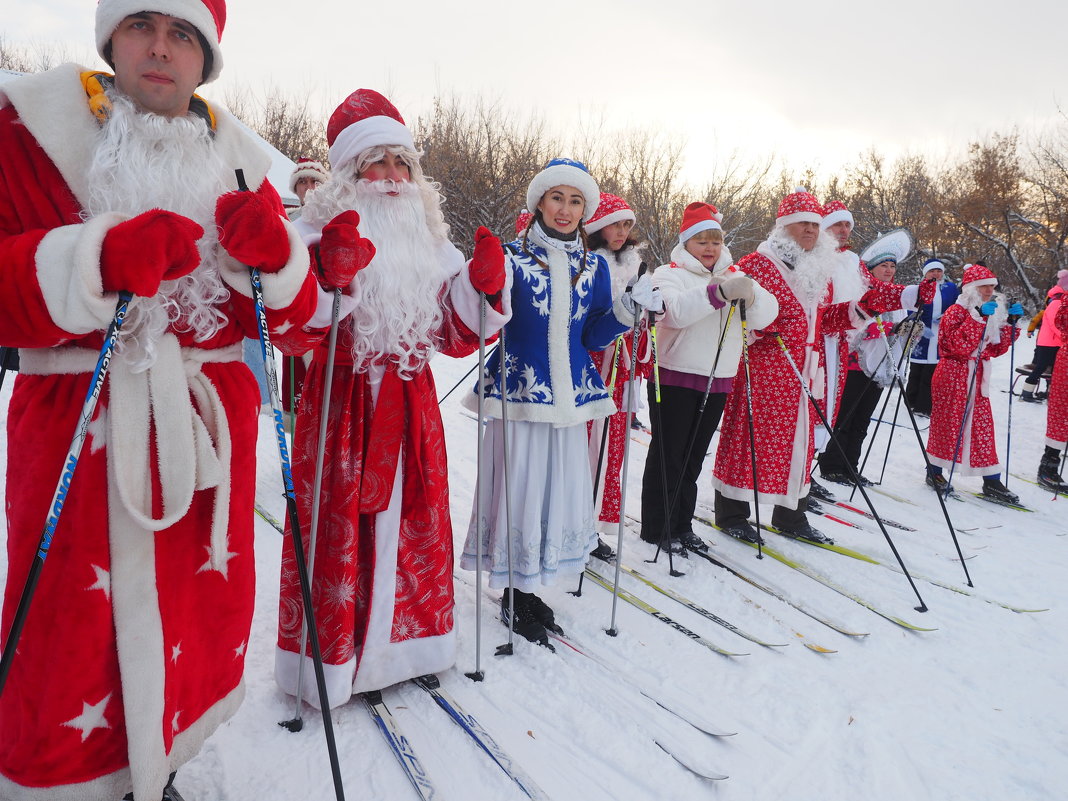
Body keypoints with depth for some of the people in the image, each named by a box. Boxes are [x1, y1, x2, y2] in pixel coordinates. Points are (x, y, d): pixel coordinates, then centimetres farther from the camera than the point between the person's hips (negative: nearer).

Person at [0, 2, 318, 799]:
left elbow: (292, 311, 6)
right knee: (71, 634, 1)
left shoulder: (235, 158, 10)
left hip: (208, 425, 4)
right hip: (77, 426, -3)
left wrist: (273, 253, -15)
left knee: (206, 614, 12)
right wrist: (98, 261, -25)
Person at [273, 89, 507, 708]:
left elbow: (456, 335, 11)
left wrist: (483, 286, -4)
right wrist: (330, 276, -29)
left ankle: (406, 642, 31)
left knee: (418, 522, 11)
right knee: (340, 527, 0)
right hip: (342, 401, -5)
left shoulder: (429, 239, 12)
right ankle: (329, 661, 20)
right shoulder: (324, 232, -4)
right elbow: (295, 333, -15)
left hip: (413, 403, 5)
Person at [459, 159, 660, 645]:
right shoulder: (512, 257, -3)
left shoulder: (594, 267, 10)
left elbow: (592, 338, 10)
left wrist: (629, 309, -4)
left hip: (568, 395, 5)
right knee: (517, 490, -2)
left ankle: (529, 587, 28)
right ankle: (513, 593, 19)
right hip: (517, 391, -4)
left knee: (561, 491, 9)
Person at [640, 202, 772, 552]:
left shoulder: (734, 276, 13)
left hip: (718, 382, 5)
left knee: (693, 458, 13)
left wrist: (749, 294, -24)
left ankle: (681, 525, 25)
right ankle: (655, 529, 12)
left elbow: (766, 315, -2)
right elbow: (676, 310, -24)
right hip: (674, 379, -5)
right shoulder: (669, 274, -2)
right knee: (667, 457, 1)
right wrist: (719, 292, -36)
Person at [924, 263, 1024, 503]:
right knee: (947, 423, 1)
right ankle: (934, 472, 16)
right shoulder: (956, 311, -9)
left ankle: (992, 481, 8)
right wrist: (979, 318, -26)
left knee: (983, 425, 5)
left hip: (978, 377, 7)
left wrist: (1010, 323, 5)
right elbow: (958, 345, -23)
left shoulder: (993, 312, 15)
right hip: (953, 375, -7)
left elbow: (996, 348, 13)